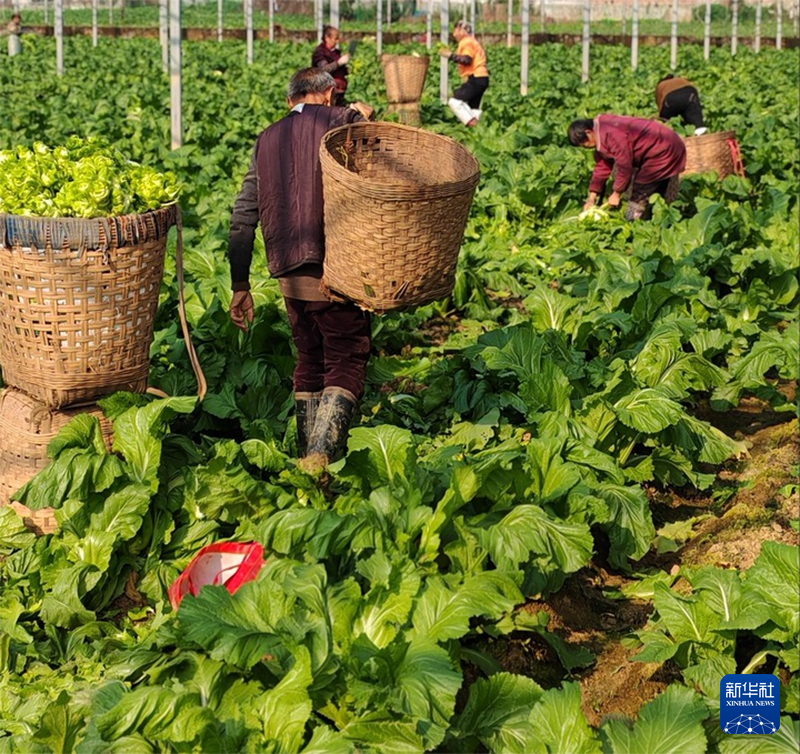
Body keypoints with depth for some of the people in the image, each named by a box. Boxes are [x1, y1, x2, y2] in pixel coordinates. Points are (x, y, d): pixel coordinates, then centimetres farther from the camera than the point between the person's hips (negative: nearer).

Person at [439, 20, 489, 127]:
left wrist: (451, 55, -18)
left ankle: (472, 123, -22)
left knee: (455, 101, -14)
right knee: (473, 106, 16)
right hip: (482, 78, 11)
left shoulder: (466, 42, -7)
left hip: (475, 79, -11)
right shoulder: (472, 41, 25)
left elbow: (467, 59, -20)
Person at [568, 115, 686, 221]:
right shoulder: (601, 133, 8)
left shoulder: (610, 134, -25)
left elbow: (625, 165, -23)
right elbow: (603, 166, 11)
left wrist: (617, 193, -11)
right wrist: (592, 198, 8)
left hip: (663, 151, -11)